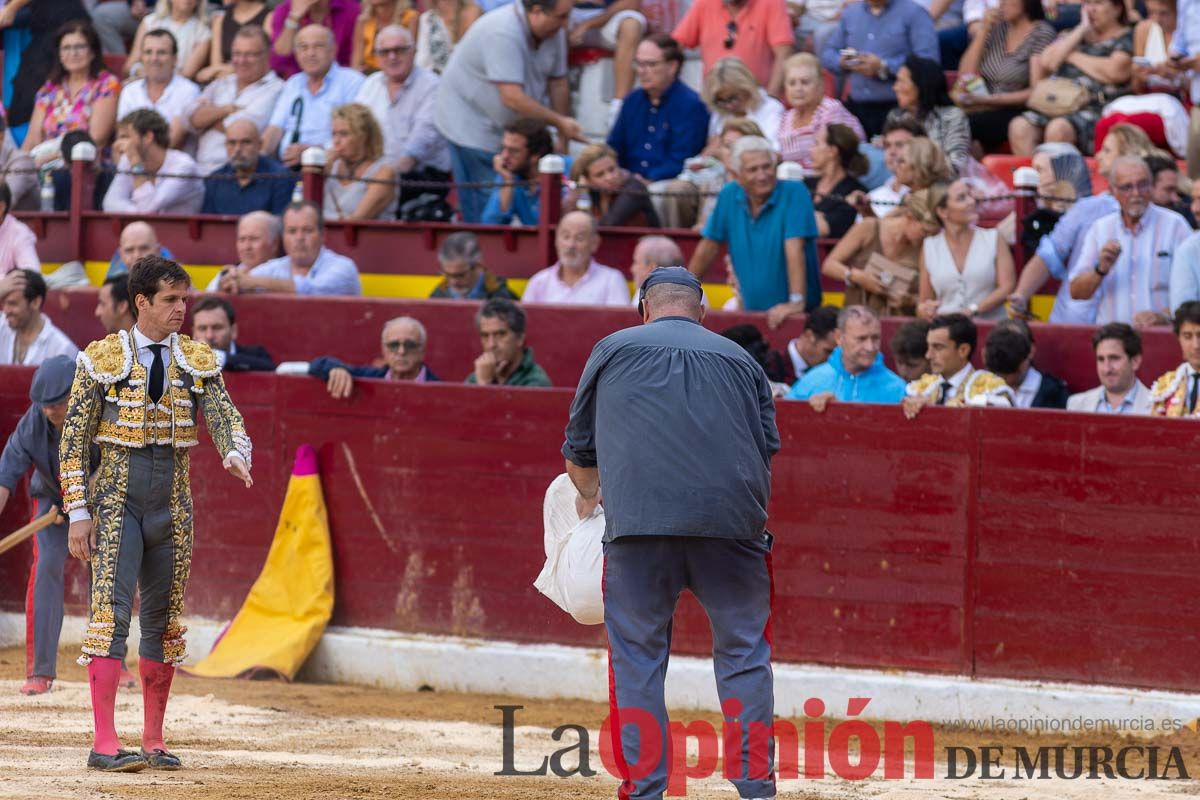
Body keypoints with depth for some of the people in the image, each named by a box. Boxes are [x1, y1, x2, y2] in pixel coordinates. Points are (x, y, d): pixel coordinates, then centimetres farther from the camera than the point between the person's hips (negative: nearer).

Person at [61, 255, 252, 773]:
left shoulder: (197, 360, 8)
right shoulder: (103, 358, -3)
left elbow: (224, 417, -1)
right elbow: (73, 441, -2)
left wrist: (236, 454, -25)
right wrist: (79, 511, -8)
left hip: (173, 505, 4)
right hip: (116, 500, -4)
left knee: (164, 619, 8)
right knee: (111, 611, -14)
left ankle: (154, 741, 16)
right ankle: (104, 743, -19)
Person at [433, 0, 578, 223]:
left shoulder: (554, 32, -4)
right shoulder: (502, 32, -30)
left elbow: (558, 83, 3)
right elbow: (512, 98, -34)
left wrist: (563, 140, 2)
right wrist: (559, 121, -28)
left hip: (509, 126, 8)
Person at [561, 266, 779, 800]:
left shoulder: (614, 350, 18)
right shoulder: (740, 359, 21)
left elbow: (579, 450, 26)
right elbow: (767, 448, 19)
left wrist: (588, 497, 46)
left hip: (638, 519, -1)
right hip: (732, 524, 1)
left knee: (637, 656, 5)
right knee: (744, 655, 9)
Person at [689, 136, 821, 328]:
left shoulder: (794, 193, -10)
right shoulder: (729, 196, 4)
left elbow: (794, 249, -19)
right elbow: (709, 247, 13)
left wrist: (796, 301, -27)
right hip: (751, 310, 4)